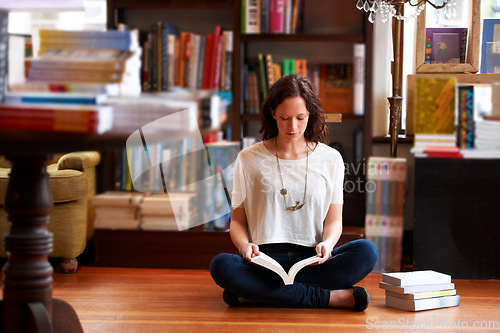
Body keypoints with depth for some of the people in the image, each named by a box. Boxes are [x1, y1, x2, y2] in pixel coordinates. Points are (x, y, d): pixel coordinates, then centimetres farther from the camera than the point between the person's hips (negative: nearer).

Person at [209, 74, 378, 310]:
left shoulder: (330, 158, 11)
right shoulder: (249, 159, 8)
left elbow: (334, 220, 11)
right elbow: (238, 220, 10)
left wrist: (327, 242, -13)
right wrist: (244, 244, -13)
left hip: (312, 260, 1)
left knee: (366, 251, -28)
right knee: (221, 265, -34)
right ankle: (330, 297, -30)